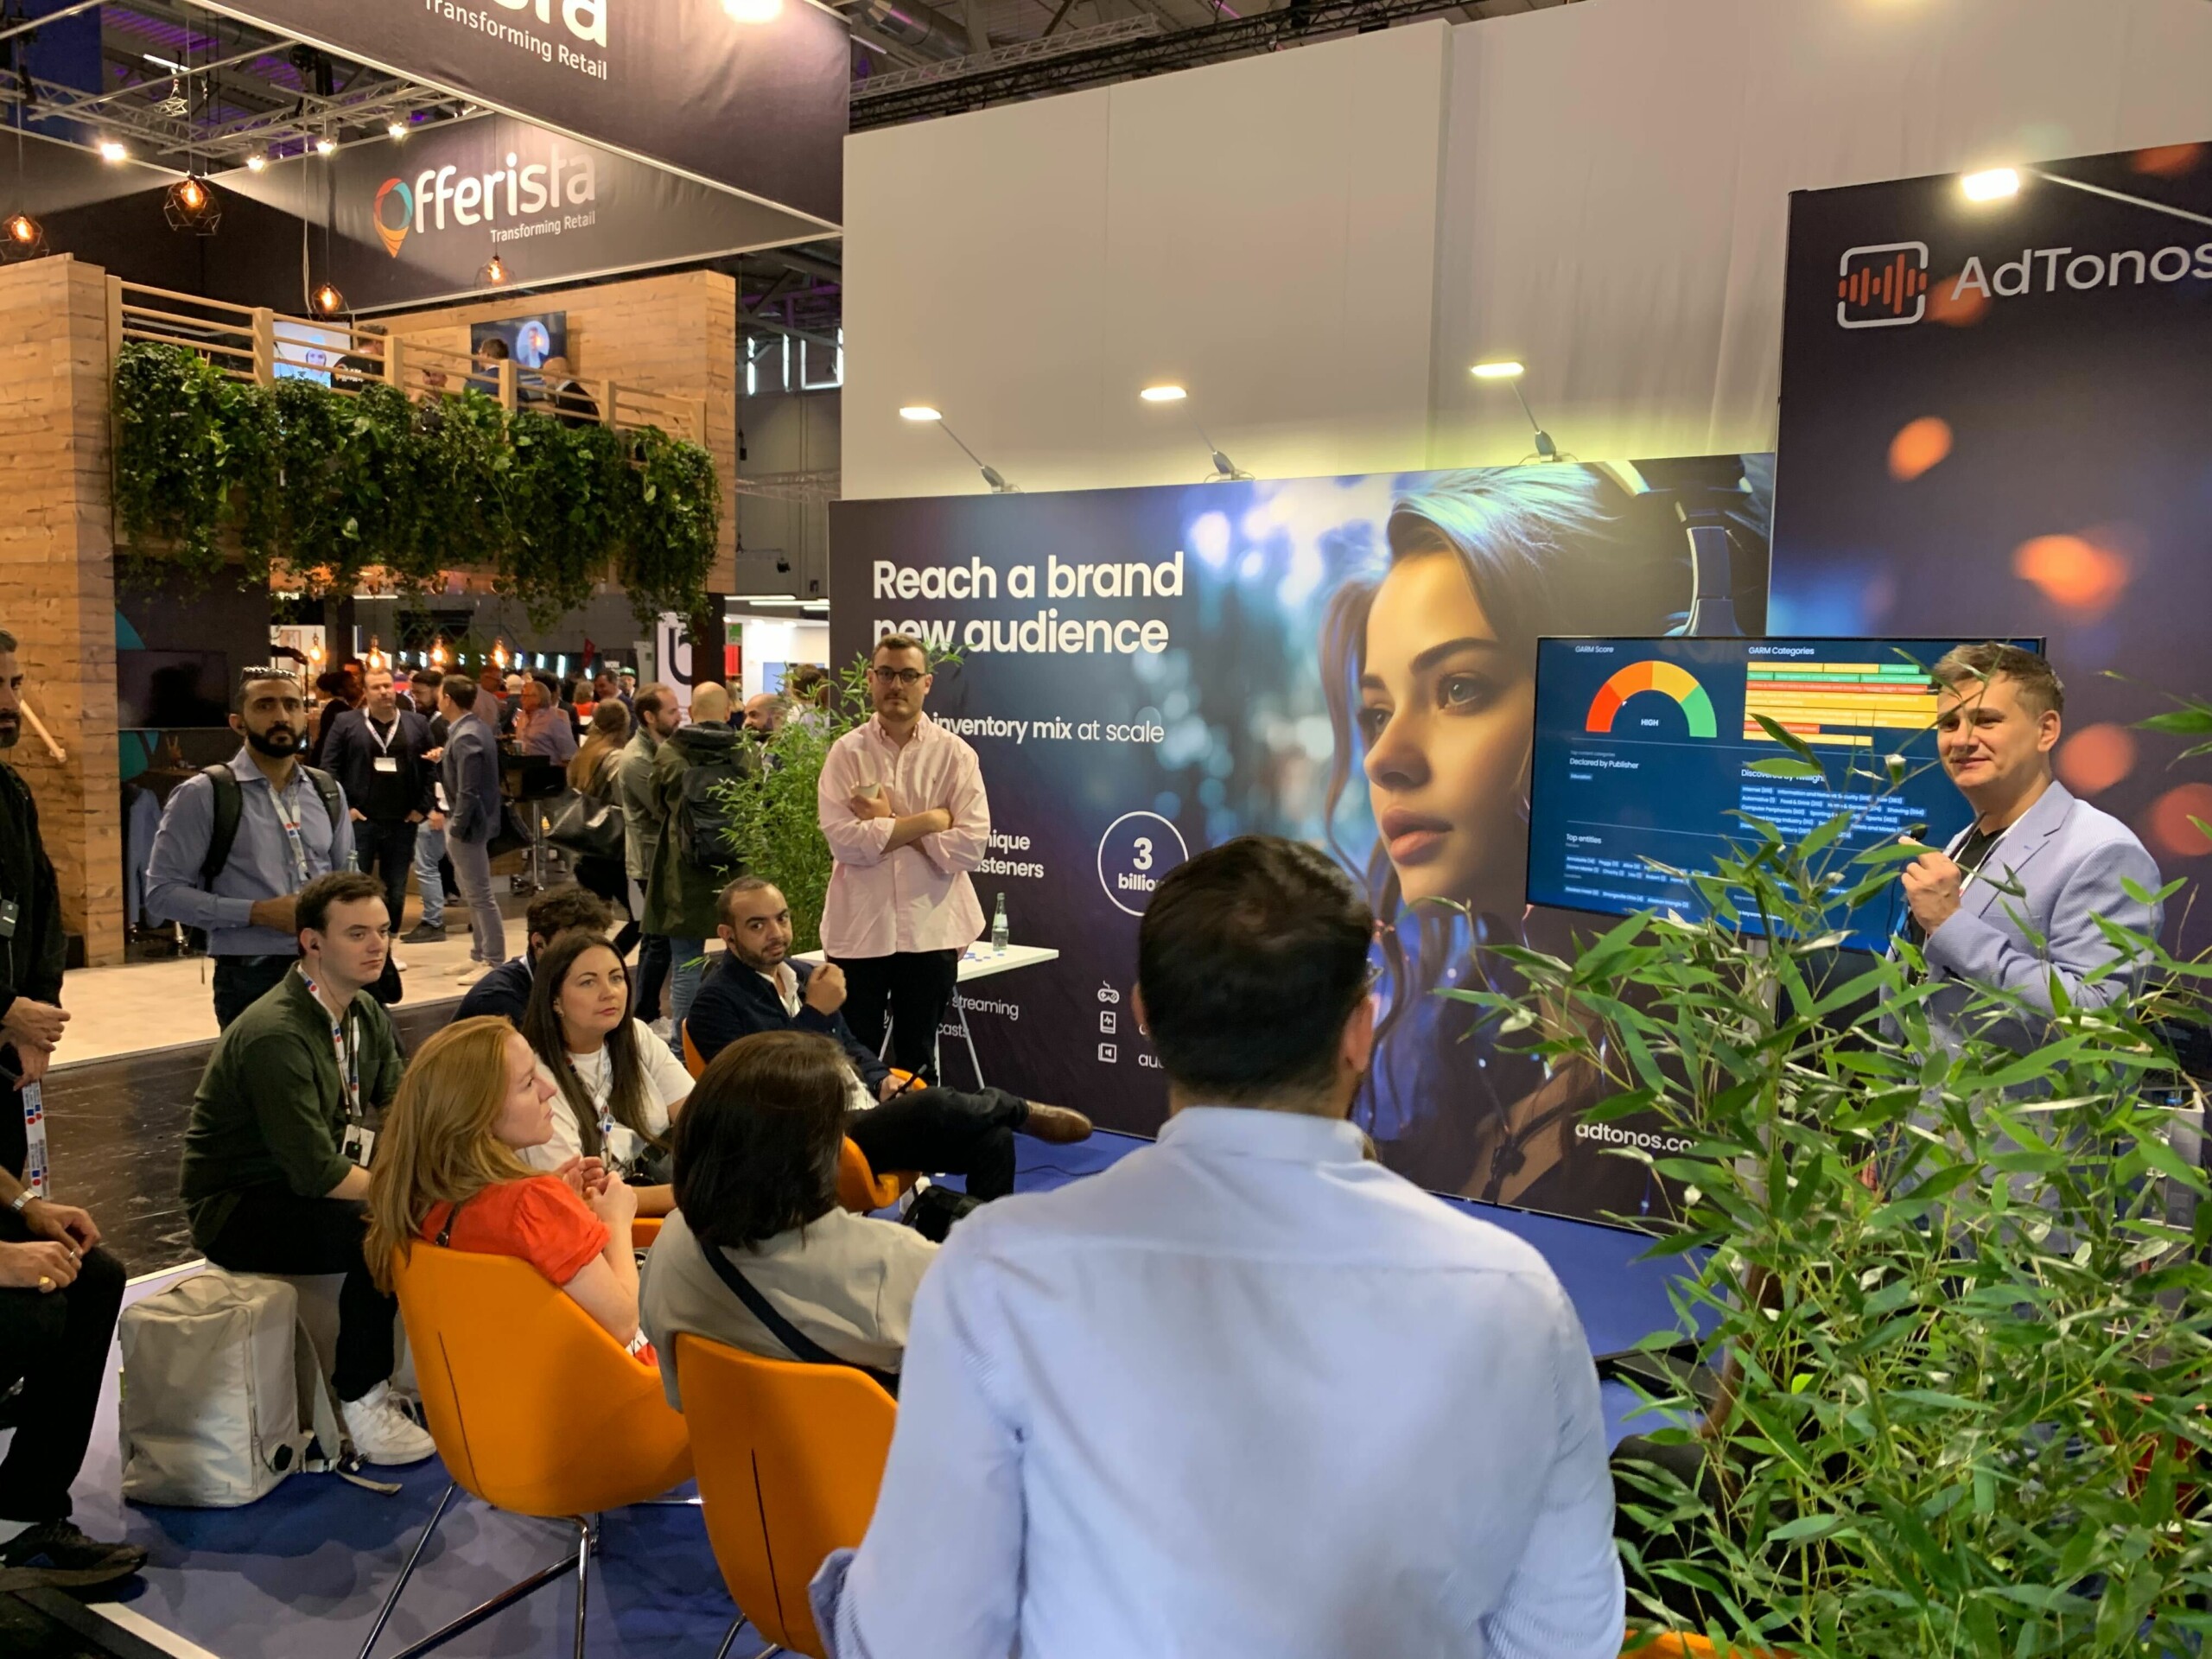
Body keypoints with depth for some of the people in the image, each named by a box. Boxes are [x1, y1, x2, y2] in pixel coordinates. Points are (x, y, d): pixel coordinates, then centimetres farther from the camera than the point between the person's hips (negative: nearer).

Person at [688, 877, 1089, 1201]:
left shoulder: (805, 975, 16)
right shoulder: (717, 1001, -7)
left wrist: (880, 1078, 6)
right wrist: (814, 1013, -18)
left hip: (872, 1114, 8)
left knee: (992, 1138, -12)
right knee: (934, 1106, -29)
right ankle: (1021, 1112, 2)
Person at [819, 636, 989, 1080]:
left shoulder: (955, 754, 0)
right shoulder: (847, 752, 0)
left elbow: (971, 843, -11)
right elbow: (843, 839, -13)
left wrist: (888, 824, -11)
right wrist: (929, 819, -12)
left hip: (931, 929, 0)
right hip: (859, 928, 0)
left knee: (917, 1060, 15)